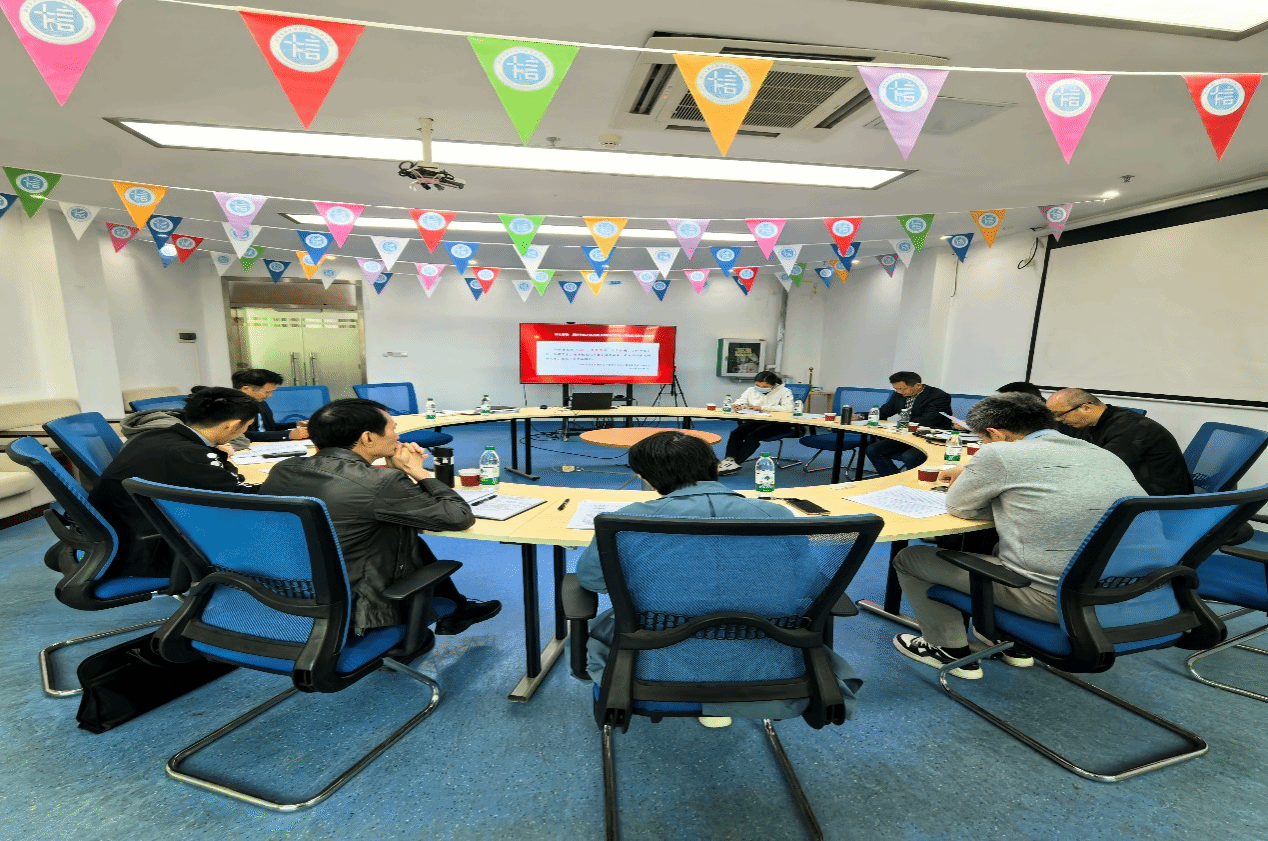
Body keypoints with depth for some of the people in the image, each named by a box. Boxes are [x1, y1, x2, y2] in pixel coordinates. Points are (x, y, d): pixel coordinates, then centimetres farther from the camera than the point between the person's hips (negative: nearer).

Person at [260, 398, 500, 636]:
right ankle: (454, 612, 37)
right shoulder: (381, 484, -26)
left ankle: (455, 609, 38)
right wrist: (417, 471, -6)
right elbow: (461, 517, -17)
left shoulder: (281, 470, -4)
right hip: (350, 614, -7)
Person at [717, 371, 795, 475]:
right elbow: (741, 401, 13)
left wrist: (762, 408, -21)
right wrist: (737, 405, -17)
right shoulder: (751, 390, 13)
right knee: (736, 433, -21)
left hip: (777, 423, -6)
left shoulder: (784, 391, -3)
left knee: (752, 436, -29)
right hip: (756, 420, 6)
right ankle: (729, 459, -28)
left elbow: (788, 408, -19)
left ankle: (736, 463, -30)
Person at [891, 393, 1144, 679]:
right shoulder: (1107, 456, 11)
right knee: (1000, 546, 36)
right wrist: (974, 476, 23)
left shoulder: (1001, 453, -13)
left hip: (1052, 599, -8)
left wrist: (968, 478, 21)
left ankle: (952, 652, 21)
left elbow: (958, 506, -1)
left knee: (908, 558, 6)